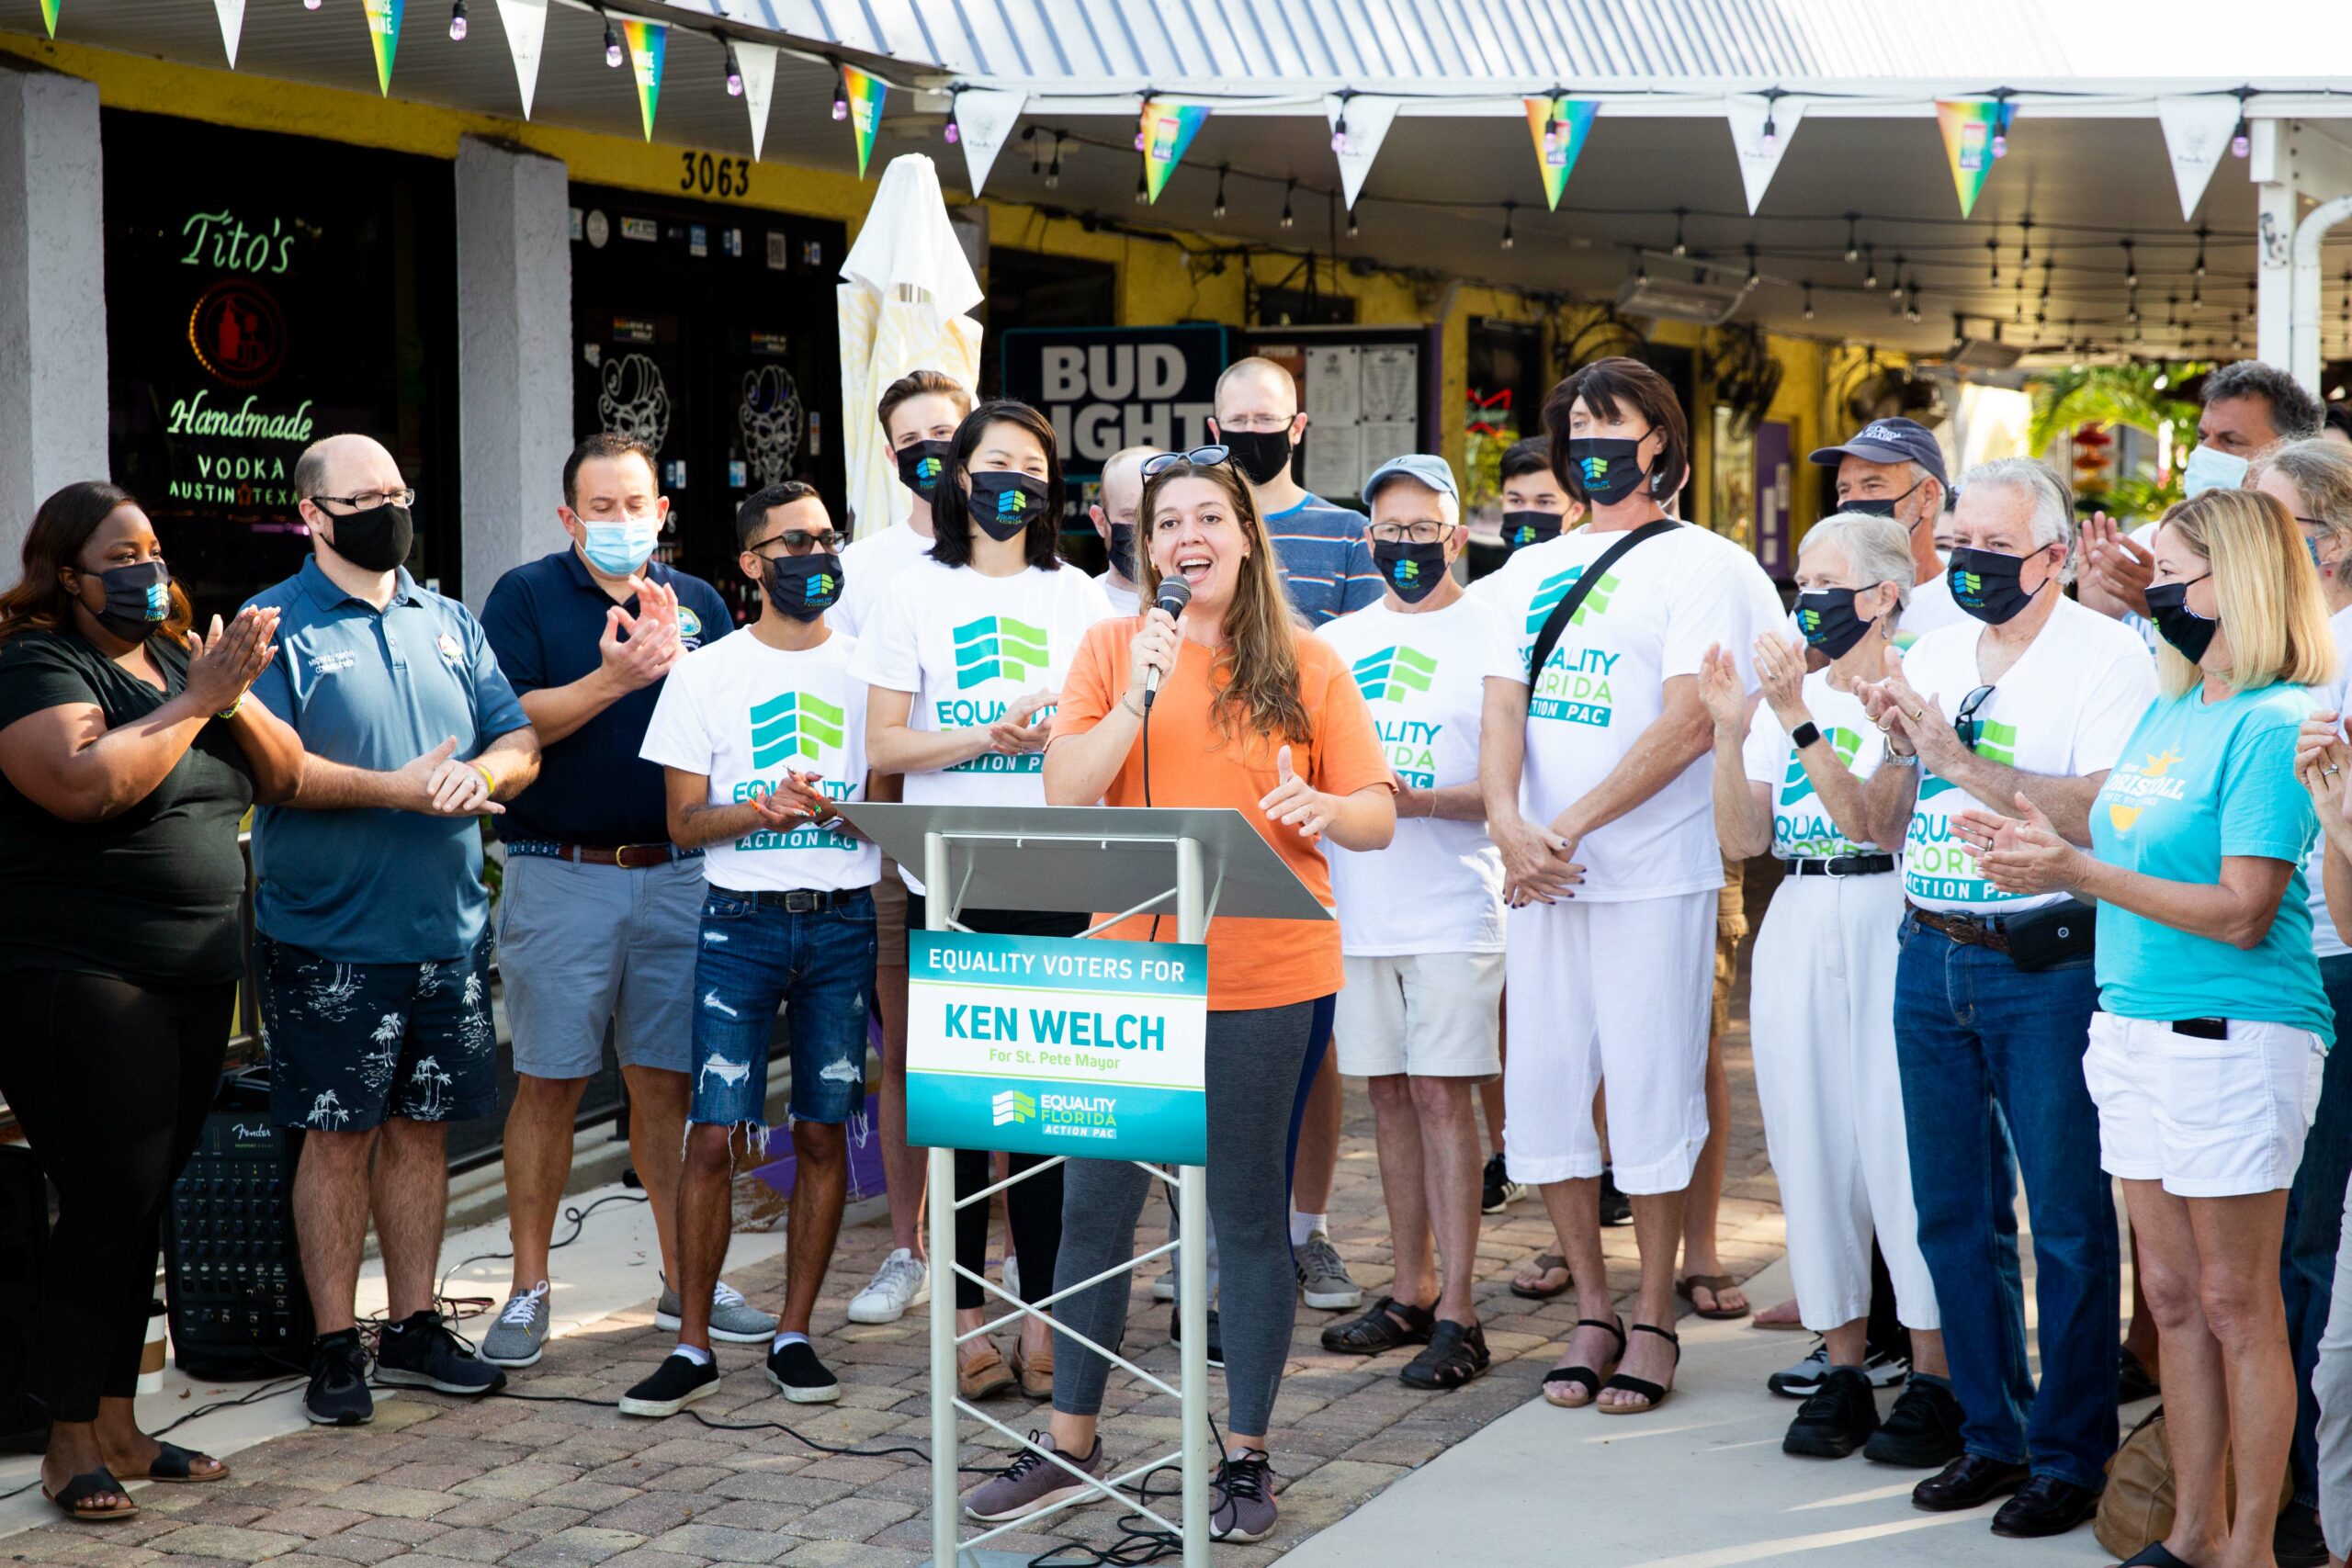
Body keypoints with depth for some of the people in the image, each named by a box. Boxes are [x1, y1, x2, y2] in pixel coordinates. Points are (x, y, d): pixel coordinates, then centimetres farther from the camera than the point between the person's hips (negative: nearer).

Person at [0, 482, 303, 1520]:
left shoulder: (178, 658, 14)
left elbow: (284, 777, 10)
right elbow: (86, 782, -25)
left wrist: (234, 696, -8)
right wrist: (194, 702, -18)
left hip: (195, 977, 7)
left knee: (144, 1205, 9)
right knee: (109, 1204, -9)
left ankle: (118, 1423, 18)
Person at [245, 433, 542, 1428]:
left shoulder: (449, 623, 14)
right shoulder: (276, 626, -3)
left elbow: (520, 740, 10)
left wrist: (481, 774, -14)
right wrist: (395, 791, -22)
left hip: (449, 929, 5)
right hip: (330, 935, -5)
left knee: (424, 1128, 11)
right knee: (339, 1136, 0)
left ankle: (414, 1327, 22)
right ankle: (335, 1347, 9)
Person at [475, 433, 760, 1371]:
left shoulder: (698, 604, 12)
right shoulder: (526, 596, 2)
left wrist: (675, 660, -9)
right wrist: (611, 680, -18)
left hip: (677, 873, 3)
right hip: (561, 876, -3)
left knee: (668, 1081, 8)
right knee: (548, 1084, 0)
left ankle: (685, 1280, 17)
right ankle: (529, 1289, 8)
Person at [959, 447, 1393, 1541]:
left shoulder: (1308, 666, 3)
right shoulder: (1113, 648, 6)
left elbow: (1377, 817, 3)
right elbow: (1063, 794, -3)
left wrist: (1322, 808, -18)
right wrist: (1138, 698, -14)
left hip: (1265, 977, -1)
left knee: (1247, 1212, 5)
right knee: (1095, 1204, 7)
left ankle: (1246, 1456, 17)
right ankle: (1071, 1441, 22)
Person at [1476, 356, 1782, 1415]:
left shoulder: (1701, 565, -2)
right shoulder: (1531, 572, 17)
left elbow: (1686, 725, -12)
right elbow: (1503, 705, 8)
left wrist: (1567, 827, -16)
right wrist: (1507, 824, -11)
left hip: (1653, 875, -5)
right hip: (1540, 878, 6)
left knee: (1650, 1098, -2)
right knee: (1542, 1093, 6)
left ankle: (1654, 1320, 11)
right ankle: (1592, 1312, 19)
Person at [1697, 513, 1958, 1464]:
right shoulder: (1788, 693, 14)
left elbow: (1871, 818, -17)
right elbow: (1741, 839, 8)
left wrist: (1798, 722, -22)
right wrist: (1730, 731, -5)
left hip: (1890, 925, -6)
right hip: (1797, 931, 6)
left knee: (1902, 1146, -7)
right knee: (1813, 1148, 6)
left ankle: (1934, 1379, 2)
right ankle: (1843, 1372, 16)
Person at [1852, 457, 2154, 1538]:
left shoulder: (2105, 655, -7)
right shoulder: (1932, 656, 12)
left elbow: (2102, 815, -20)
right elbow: (1884, 825, 15)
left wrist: (1961, 760, -19)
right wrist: (1898, 747, -4)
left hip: (2044, 966, -6)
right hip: (1929, 960, 6)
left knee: (2069, 1226, 1)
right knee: (1952, 1216, 12)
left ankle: (2069, 1456, 12)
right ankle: (1992, 1435, 25)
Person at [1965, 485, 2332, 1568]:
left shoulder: (2272, 723, -14)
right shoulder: (2167, 710, 13)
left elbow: (2240, 911, -19)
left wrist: (2079, 873, -18)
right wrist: (2043, 843, 5)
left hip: (2230, 1033, -8)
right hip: (2134, 1026, 8)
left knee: (2236, 1304, 0)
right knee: (2173, 1298, 13)